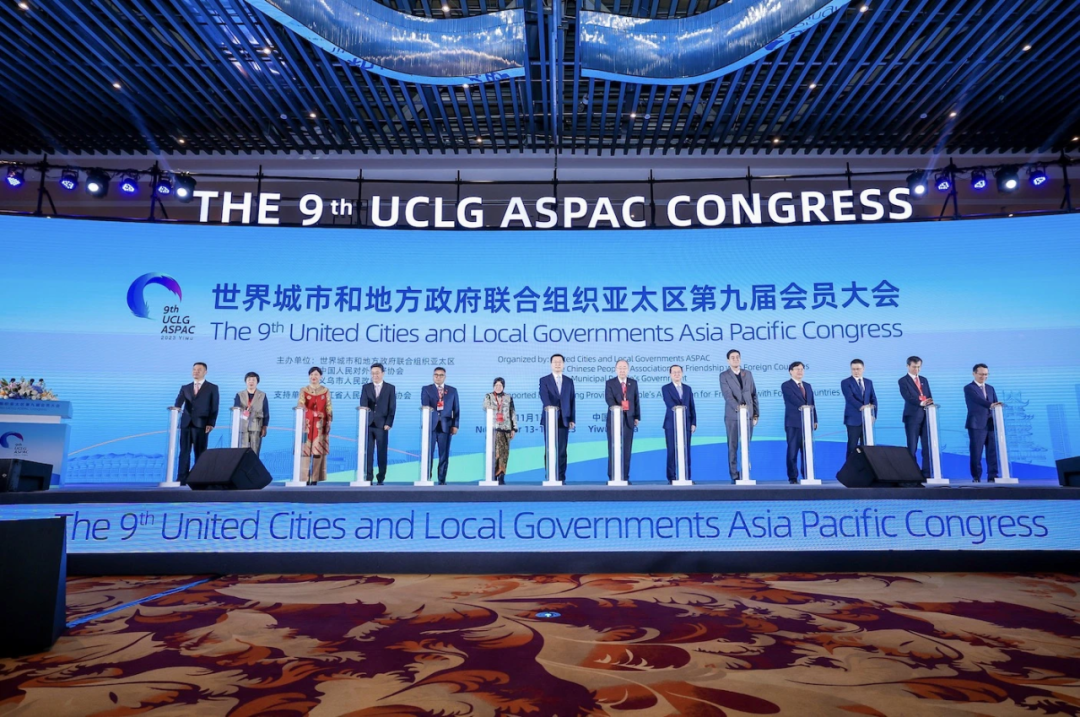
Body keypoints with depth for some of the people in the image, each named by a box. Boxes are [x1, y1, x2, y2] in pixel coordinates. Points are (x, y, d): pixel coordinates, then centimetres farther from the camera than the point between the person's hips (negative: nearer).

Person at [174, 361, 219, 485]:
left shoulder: (212, 388, 7)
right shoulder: (185, 388, 17)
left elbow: (214, 408, 0)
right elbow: (178, 403, 2)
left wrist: (211, 423, -11)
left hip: (201, 424, -3)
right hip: (186, 423, 3)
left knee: (200, 453, 0)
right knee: (184, 452, 2)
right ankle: (182, 479, 4)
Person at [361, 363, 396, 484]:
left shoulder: (390, 388, 6)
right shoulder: (366, 387, 12)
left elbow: (392, 407, 1)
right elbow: (362, 403, -2)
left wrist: (388, 423, -8)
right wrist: (365, 408, -25)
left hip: (382, 424, -2)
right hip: (368, 424, 2)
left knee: (382, 453, 0)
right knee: (367, 452, 0)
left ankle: (381, 479, 7)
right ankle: (368, 478, 7)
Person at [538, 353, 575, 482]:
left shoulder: (569, 381, 12)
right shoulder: (544, 380, 3)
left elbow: (572, 401, 10)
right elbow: (544, 398, -12)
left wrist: (572, 419, 4)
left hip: (564, 420, 2)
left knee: (562, 450, 1)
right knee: (549, 450, 1)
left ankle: (561, 477, 5)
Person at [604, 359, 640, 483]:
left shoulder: (633, 383, 10)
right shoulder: (610, 383, 0)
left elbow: (636, 400, 12)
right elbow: (609, 399, -14)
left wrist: (637, 417, 7)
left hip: (629, 420, 3)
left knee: (626, 450, 4)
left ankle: (625, 477, 9)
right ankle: (612, 477, 4)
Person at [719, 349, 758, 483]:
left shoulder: (748, 374, 12)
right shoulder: (724, 376, -1)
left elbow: (754, 395, 11)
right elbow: (727, 395, -14)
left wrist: (756, 414, 5)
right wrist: (738, 407, -29)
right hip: (732, 416, -3)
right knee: (733, 447, 0)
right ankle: (734, 475, 4)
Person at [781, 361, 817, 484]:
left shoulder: (807, 385, 18)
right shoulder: (786, 385, -1)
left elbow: (812, 404, 16)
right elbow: (793, 399, -16)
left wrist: (815, 420, 9)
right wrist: (802, 406, -26)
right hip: (793, 423, -6)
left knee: (807, 451, 6)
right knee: (793, 451, -4)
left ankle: (807, 476, 11)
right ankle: (793, 477, 0)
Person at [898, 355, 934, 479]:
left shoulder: (924, 380, 18)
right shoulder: (903, 380, 0)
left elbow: (929, 397, 14)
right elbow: (907, 397, -14)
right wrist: (921, 403, -29)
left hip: (925, 416, 5)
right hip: (912, 416, -5)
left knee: (928, 446, 2)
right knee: (912, 447, 0)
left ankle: (927, 473, 6)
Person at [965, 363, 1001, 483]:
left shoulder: (990, 388, 18)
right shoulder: (969, 388, -2)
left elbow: (995, 406, 11)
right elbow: (978, 400, -20)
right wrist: (990, 404, -38)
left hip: (991, 424, 5)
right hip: (976, 424, -5)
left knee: (993, 452, 3)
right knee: (976, 452, -2)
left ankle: (993, 476, 9)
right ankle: (976, 477, 4)